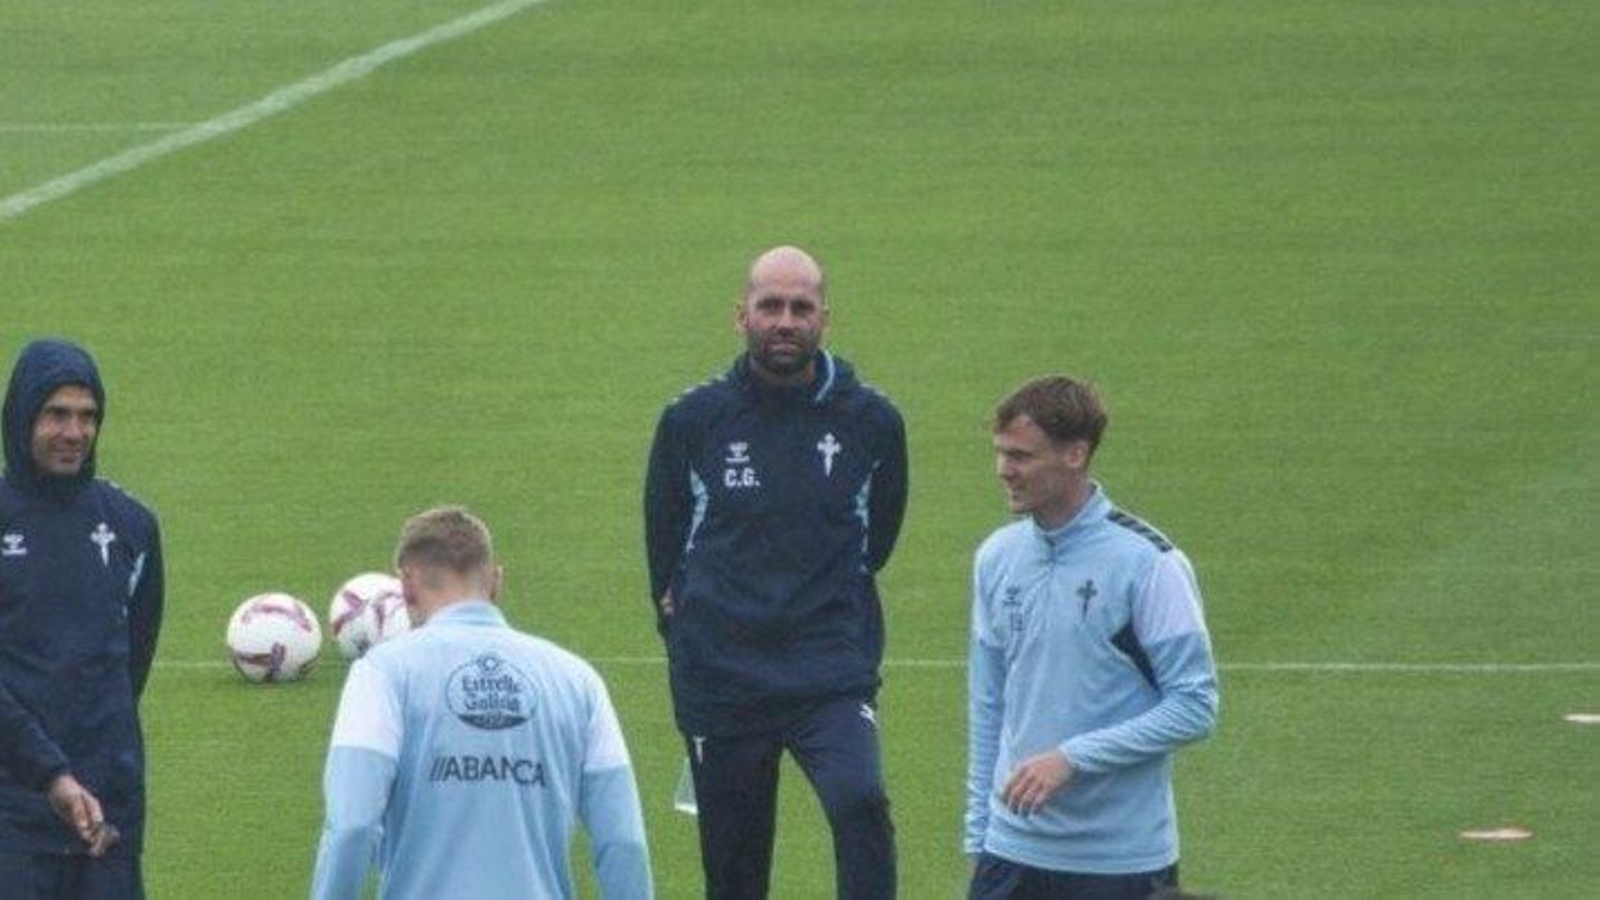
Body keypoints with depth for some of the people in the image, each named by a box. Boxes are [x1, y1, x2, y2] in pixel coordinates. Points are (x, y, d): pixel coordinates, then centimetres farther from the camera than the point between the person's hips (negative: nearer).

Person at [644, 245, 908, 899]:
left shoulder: (870, 422, 2)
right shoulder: (693, 420, 2)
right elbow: (665, 544, 16)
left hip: (834, 676, -1)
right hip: (719, 685, 1)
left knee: (859, 802, -29)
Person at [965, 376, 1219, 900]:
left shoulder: (1148, 565, -11)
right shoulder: (997, 558, 7)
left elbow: (1194, 708, -12)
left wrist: (1072, 758, -18)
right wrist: (978, 832, 13)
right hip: (1014, 852, 5)